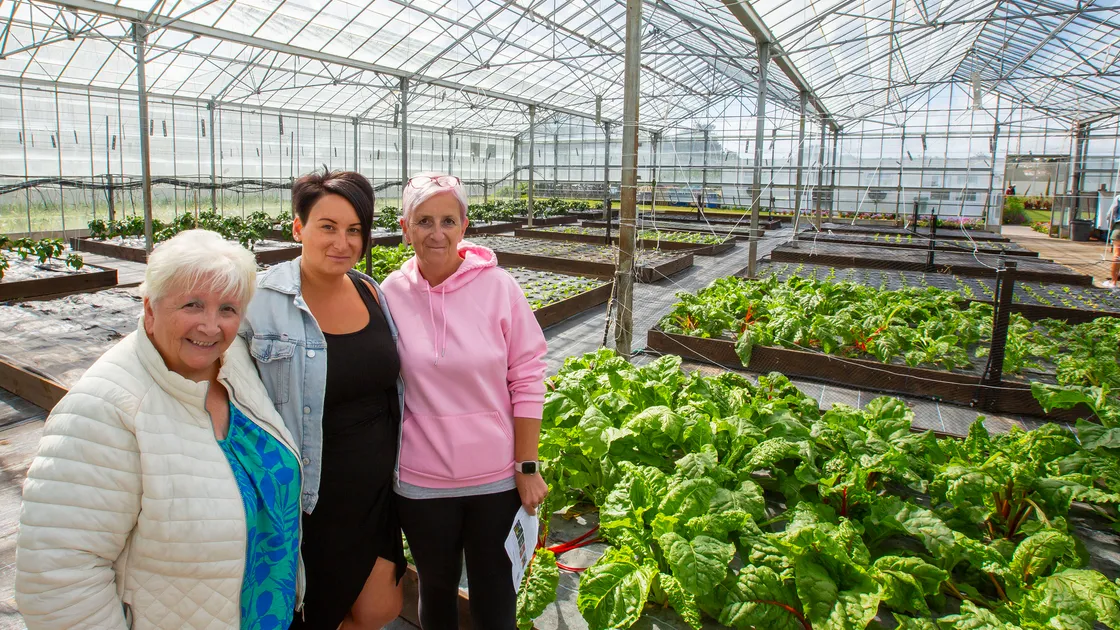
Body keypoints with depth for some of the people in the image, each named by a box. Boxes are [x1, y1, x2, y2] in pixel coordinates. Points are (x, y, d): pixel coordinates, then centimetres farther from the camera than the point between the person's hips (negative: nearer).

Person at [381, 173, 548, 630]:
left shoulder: (497, 286, -12)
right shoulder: (391, 293, -7)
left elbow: (527, 380, -7)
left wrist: (528, 468, -6)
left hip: (496, 476, -1)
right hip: (421, 479, 1)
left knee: (493, 591, 17)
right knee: (437, 588, 21)